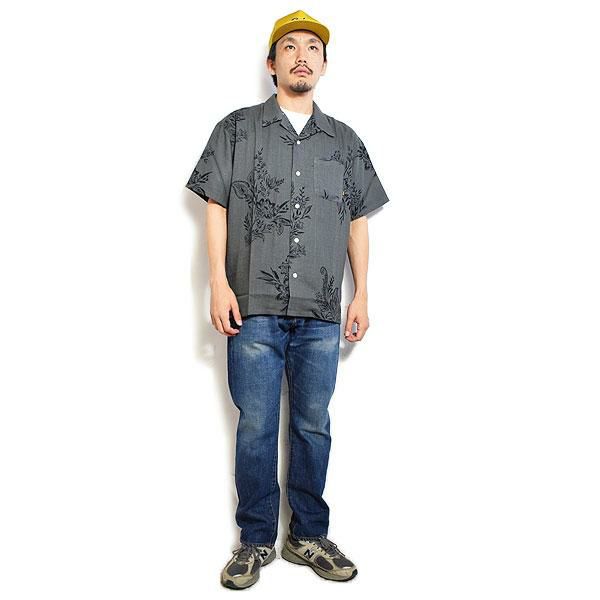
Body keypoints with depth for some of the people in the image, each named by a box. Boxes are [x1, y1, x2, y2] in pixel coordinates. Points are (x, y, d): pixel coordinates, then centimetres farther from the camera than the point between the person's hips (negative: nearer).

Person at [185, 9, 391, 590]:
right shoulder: (237, 129, 8)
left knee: (313, 426, 9)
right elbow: (216, 207, 3)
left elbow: (358, 221, 15)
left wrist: (361, 294, 9)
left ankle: (308, 535, 25)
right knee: (255, 426, 4)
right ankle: (255, 541, 20)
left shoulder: (345, 141, 15)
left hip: (321, 313, 2)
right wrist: (219, 283, -6)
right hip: (254, 307, -2)